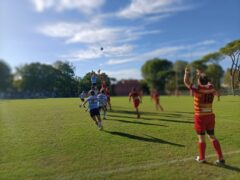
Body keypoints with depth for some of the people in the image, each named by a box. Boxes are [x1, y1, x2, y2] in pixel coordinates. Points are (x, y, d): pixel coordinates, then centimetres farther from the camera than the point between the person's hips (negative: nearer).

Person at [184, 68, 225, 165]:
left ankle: (201, 158, 19)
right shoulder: (211, 88, 0)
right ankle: (221, 158, 17)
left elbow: (186, 82, -4)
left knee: (201, 138, 5)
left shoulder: (197, 89, -16)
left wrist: (186, 73, 12)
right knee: (212, 137, 15)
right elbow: (207, 82, 25)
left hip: (200, 117, -5)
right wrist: (201, 75, 34)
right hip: (210, 116, 6)